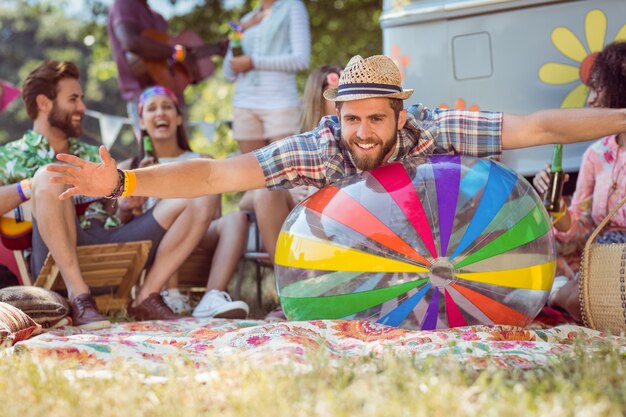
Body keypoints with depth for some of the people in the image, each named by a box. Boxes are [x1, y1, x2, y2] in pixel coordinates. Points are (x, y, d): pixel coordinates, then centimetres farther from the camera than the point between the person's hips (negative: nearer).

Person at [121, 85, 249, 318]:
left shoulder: (202, 162, 24)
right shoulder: (128, 168, 20)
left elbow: (215, 218, 12)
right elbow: (118, 220, 7)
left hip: (202, 238, 2)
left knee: (236, 218, -29)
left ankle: (212, 298, -49)